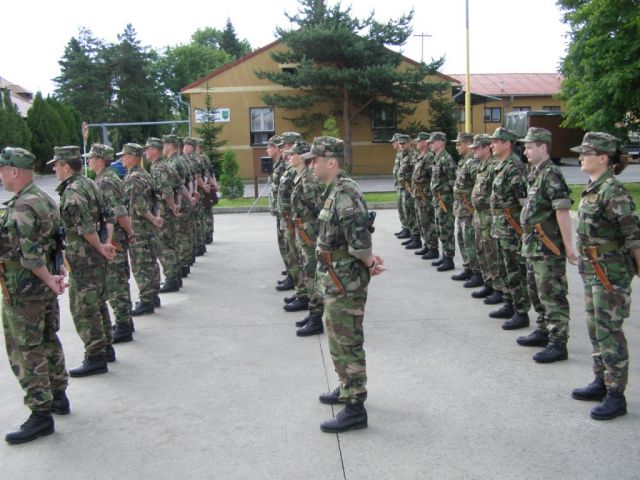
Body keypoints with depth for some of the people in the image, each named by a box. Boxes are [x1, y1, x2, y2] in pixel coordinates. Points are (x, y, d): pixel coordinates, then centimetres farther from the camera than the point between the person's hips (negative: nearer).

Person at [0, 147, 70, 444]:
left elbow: (30, 253, -28)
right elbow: (56, 239, 13)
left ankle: (41, 415, 4)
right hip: (46, 285, 10)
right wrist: (52, 274, 8)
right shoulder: (45, 199, 9)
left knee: (25, 352, -1)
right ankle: (58, 396, 32)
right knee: (48, 341, 20)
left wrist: (48, 279, -17)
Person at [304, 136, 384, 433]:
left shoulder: (345, 193, -21)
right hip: (335, 278, 10)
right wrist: (369, 259, 5)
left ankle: (355, 408, 6)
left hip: (344, 280, -10)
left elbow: (358, 239, -27)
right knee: (337, 336, 22)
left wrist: (369, 262, -11)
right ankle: (348, 388, 39)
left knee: (347, 342, -3)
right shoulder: (335, 190, 11)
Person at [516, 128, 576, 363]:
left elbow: (562, 211, -22)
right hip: (534, 245, 10)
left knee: (552, 295, -5)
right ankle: (543, 332, 33)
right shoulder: (536, 173, 12)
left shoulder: (551, 174, -17)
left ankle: (558, 345, 1)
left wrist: (568, 245, -23)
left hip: (548, 246, -10)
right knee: (536, 292, 19)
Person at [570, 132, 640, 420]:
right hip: (592, 269, 9)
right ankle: (601, 383, 30)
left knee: (609, 331, -3)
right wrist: (585, 259, 16)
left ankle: (616, 397, 7)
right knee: (595, 328, 17)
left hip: (611, 271, -9)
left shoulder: (613, 191, -19)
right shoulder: (592, 188, 9)